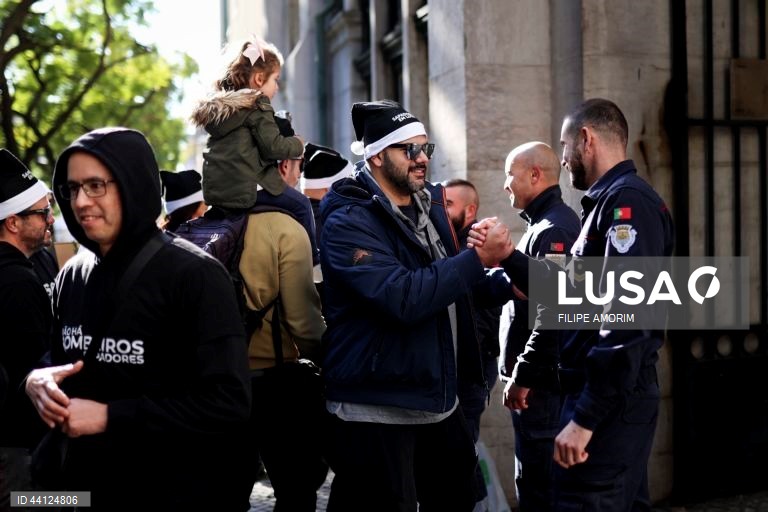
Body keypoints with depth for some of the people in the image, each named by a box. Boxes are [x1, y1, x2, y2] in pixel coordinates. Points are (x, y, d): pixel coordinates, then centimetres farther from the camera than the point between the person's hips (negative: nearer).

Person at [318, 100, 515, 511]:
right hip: (376, 411, -8)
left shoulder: (430, 203, 10)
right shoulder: (349, 223, -16)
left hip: (438, 401, 9)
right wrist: (479, 258, -25)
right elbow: (404, 298, -29)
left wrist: (505, 283, 9)